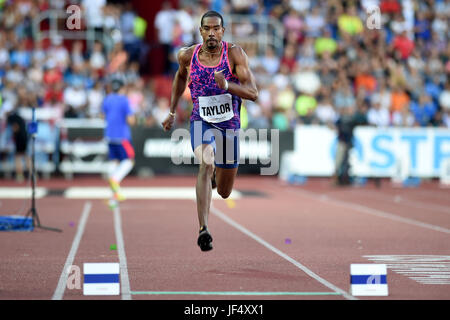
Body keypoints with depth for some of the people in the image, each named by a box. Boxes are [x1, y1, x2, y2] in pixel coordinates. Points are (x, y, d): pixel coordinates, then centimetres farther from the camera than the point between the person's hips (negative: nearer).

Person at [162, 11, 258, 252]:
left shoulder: (234, 54, -11)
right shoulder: (187, 55, -3)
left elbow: (253, 93, -16)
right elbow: (180, 76, 21)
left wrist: (226, 85, -33)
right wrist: (172, 111, 20)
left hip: (229, 124, 1)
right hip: (201, 121, 0)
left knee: (225, 193, 11)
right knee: (206, 163, -32)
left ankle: (216, 176, 52)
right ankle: (203, 230, -36)